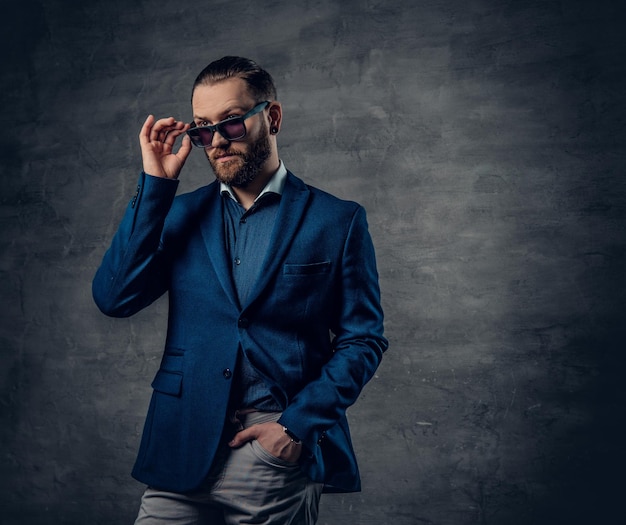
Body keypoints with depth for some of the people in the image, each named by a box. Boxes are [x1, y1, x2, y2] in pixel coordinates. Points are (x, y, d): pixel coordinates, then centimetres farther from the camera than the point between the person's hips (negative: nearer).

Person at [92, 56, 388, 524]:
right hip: (183, 451, 2)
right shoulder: (180, 213, 8)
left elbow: (362, 340, 0)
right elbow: (114, 299, -4)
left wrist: (298, 424, -10)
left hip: (282, 454, -2)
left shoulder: (338, 221, 1)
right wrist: (155, 185, -6)